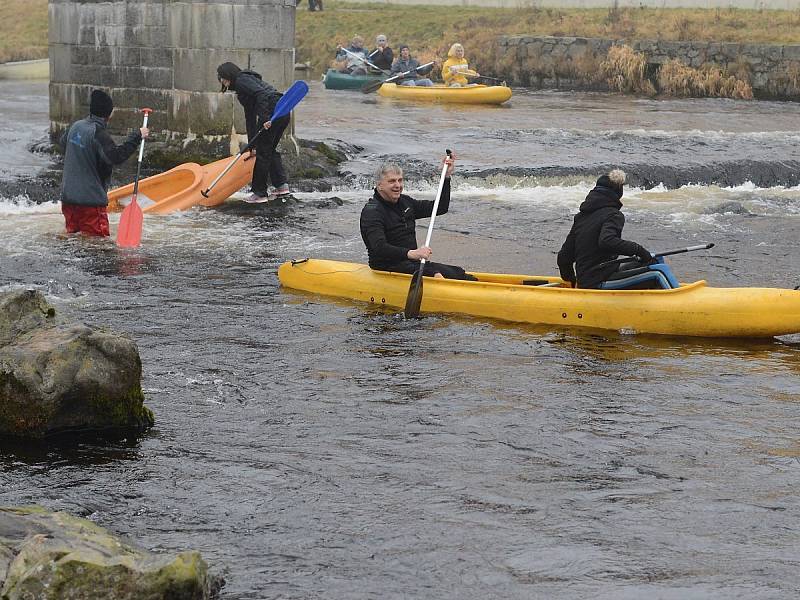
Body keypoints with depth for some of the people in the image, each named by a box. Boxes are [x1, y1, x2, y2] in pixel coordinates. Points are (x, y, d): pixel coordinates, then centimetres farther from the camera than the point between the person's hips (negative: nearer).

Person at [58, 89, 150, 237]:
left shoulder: (76, 126, 9)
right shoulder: (99, 134, -16)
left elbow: (63, 142, 30)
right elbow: (117, 156, -27)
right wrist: (137, 136, -24)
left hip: (68, 197, 8)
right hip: (91, 200, -8)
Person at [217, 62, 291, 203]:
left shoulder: (242, 80, 1)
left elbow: (261, 94, -17)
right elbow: (250, 117, 31)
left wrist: (264, 118, -26)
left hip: (272, 111, -10)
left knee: (263, 153, 0)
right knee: (270, 150, 20)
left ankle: (260, 193, 7)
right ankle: (282, 186, 17)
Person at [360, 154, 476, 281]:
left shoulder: (404, 202, 14)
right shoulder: (372, 212, -13)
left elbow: (440, 208, 21)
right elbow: (379, 248, -29)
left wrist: (447, 176, 11)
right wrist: (411, 253, -42)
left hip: (410, 261, 8)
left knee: (457, 272, -12)